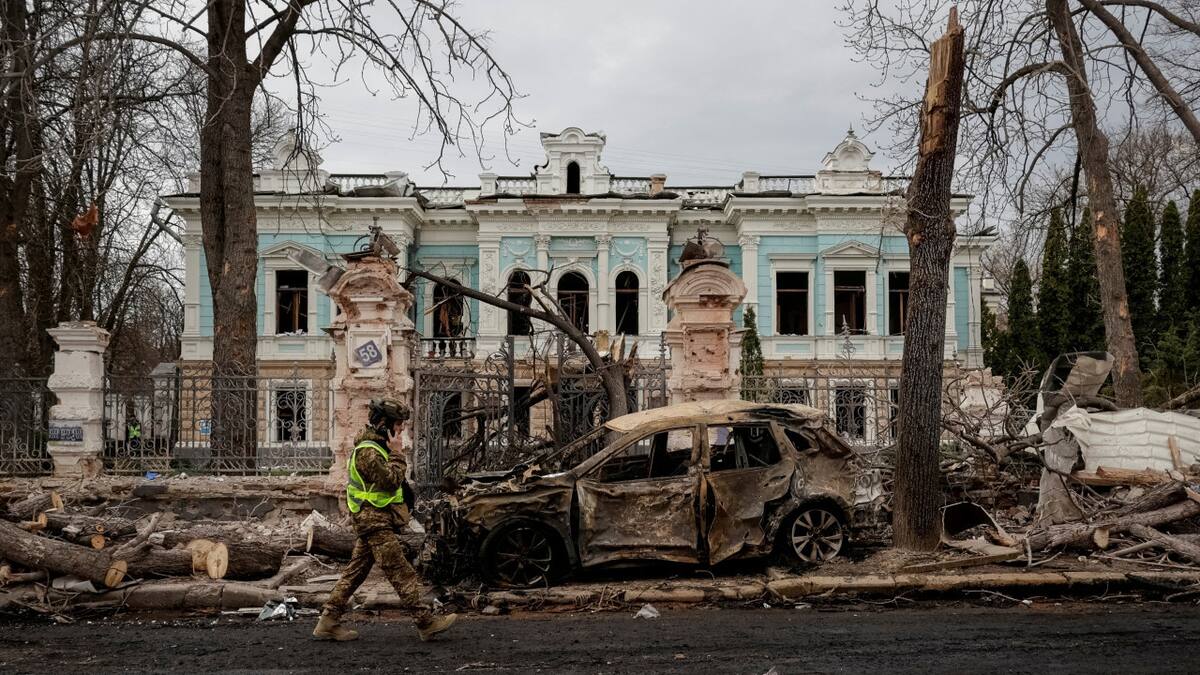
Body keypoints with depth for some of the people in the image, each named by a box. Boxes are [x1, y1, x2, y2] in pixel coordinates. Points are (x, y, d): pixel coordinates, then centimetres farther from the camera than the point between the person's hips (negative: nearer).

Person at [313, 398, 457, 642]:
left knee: (355, 572, 10)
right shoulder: (368, 451, -16)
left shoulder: (375, 447, 18)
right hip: (376, 522, -11)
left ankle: (328, 622, 13)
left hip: (370, 522, 11)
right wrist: (397, 452, -15)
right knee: (402, 574, -9)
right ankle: (426, 623, -7)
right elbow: (392, 480, -21)